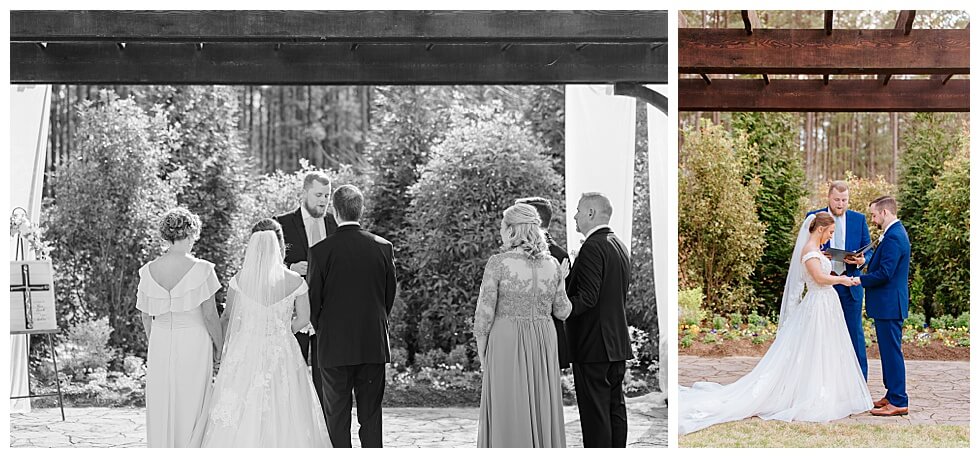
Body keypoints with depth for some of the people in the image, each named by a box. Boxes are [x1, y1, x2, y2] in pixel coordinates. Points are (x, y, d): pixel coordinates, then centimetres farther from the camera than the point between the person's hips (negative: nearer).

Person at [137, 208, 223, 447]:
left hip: (159, 343, 4)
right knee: (191, 405, 5)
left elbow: (146, 317, 7)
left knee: (160, 408, 12)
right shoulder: (201, 269, -12)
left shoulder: (148, 271, 0)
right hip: (193, 341, -4)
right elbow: (210, 315, -10)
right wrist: (221, 347, 2)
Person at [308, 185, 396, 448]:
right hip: (374, 345, 3)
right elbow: (390, 296, 7)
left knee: (337, 416, 6)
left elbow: (313, 301, -2)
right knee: (371, 414, 10)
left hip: (334, 346, -2)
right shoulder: (383, 248, 0)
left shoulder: (321, 251, -9)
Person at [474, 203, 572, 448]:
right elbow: (562, 311, 9)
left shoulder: (498, 263, -11)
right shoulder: (552, 265, 1)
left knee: (509, 415, 3)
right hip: (544, 345, 4)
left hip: (506, 345, -4)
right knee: (543, 411, 12)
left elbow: (484, 313, -10)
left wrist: (481, 354, 2)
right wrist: (562, 284, 27)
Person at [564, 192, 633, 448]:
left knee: (595, 411, -4)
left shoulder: (593, 247, -16)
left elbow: (586, 298, -22)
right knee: (616, 407, 14)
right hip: (618, 342, 9)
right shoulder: (620, 246, 14)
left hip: (594, 346, -9)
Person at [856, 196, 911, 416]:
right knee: (889, 350, 16)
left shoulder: (893, 237, -19)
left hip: (889, 304, -11)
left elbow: (884, 274, -23)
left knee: (892, 351, -6)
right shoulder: (895, 233, 15)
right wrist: (865, 262, 7)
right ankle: (892, 395, 25)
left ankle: (898, 402, -2)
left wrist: (859, 279, -15)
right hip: (889, 304, 11)